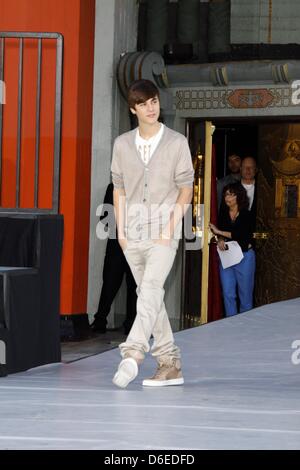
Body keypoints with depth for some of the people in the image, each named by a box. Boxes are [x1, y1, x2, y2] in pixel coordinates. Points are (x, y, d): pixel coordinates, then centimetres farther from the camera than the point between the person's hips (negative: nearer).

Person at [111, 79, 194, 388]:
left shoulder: (177, 143, -1)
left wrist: (170, 229, -9)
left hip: (163, 233, -4)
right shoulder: (122, 144, 8)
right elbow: (119, 189, 12)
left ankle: (133, 354, -33)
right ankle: (170, 365, 14)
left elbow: (185, 189, -1)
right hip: (133, 234, 4)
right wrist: (120, 230, 4)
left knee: (151, 289, -22)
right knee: (148, 295, 7)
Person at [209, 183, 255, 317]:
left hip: (244, 257, -3)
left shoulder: (246, 215, -7)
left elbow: (242, 235, -18)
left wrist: (219, 232, -18)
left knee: (245, 293, 2)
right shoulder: (223, 214, 4)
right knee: (228, 294, 1)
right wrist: (220, 240, -15)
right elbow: (220, 234, 9)